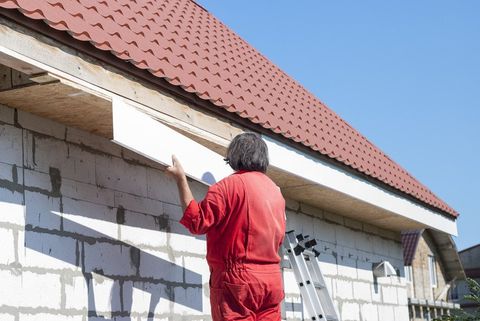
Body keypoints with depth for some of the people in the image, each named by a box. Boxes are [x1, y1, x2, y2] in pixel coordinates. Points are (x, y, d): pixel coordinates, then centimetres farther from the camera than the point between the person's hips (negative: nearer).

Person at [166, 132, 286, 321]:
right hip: (272, 278, 7)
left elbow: (198, 222, -11)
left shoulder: (231, 184, -8)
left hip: (237, 278, -7)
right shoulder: (276, 191, 15)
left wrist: (181, 179, -8)